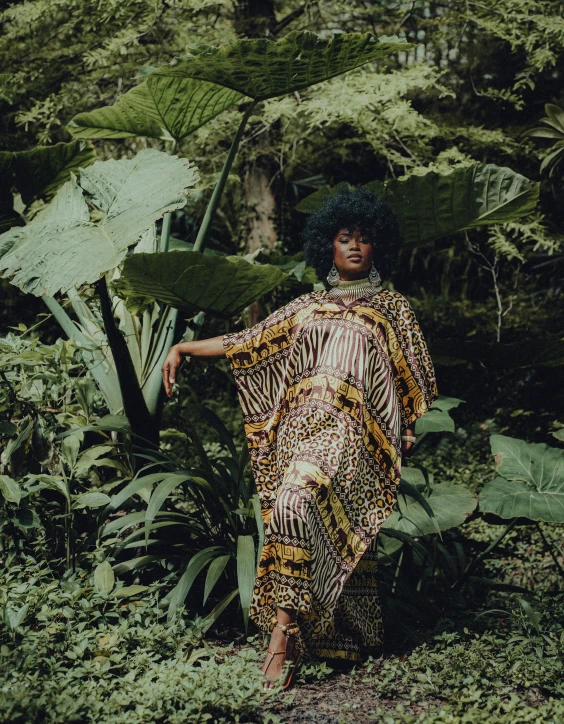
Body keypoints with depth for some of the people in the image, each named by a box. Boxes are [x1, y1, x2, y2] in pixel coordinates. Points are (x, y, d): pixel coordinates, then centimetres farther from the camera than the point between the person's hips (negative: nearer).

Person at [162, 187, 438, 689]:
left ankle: (285, 628, -29)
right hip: (298, 425, 4)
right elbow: (248, 343, 23)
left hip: (349, 428, -4)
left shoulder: (392, 308, 16)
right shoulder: (309, 308, 24)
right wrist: (184, 347, 14)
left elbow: (416, 383, 14)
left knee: (298, 497, -28)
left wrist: (405, 435, -1)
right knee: (294, 506, -12)